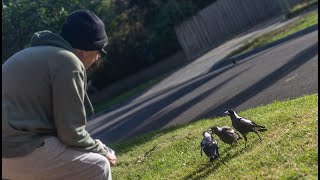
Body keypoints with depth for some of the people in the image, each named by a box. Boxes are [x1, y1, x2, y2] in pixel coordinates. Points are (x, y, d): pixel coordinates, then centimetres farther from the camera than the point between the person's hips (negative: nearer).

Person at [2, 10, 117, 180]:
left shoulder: (34, 54, 22)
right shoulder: (68, 62, -8)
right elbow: (71, 133, -10)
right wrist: (103, 151, 8)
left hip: (9, 144, 10)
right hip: (22, 152, -10)